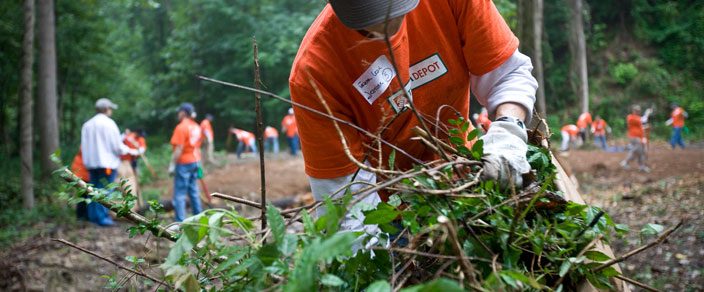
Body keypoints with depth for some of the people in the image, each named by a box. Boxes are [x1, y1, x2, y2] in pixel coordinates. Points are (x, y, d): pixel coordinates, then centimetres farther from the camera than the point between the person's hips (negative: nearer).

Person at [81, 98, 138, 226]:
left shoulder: (87, 125, 12)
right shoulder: (109, 123, -9)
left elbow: (84, 146, 12)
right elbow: (117, 146, -10)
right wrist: (129, 151, 5)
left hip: (91, 163, 7)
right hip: (107, 162, -7)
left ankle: (93, 216, 15)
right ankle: (102, 218, -5)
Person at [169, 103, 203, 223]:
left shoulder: (181, 127, -14)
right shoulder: (197, 127, 10)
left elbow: (178, 149, -18)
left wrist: (172, 165, -14)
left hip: (183, 163, -8)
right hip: (195, 161, 8)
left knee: (179, 194, -5)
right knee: (193, 192, 16)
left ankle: (180, 222, -7)